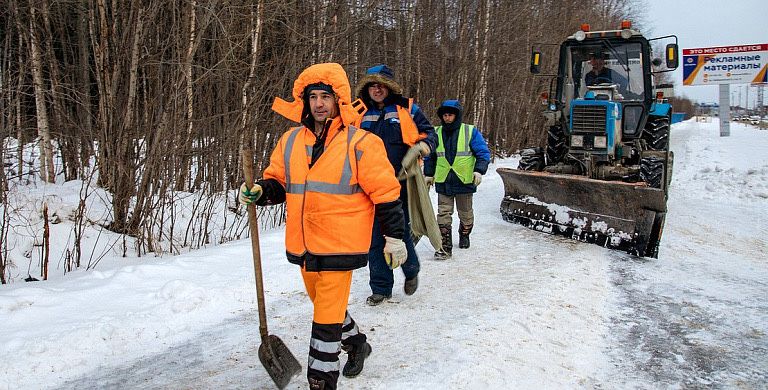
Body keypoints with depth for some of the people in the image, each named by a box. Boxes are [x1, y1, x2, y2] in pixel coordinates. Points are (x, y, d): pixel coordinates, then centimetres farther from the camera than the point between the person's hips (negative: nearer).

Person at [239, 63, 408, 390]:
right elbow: (278, 181, 14)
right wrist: (260, 191, -8)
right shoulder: (291, 141, 5)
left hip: (340, 244, -6)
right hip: (303, 243, 6)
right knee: (325, 304, 24)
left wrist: (394, 237, -4)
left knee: (327, 317, -4)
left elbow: (385, 192, -6)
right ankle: (355, 343, 49)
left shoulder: (359, 143, -10)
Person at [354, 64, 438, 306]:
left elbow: (429, 132, 8)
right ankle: (381, 288, 19)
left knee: (401, 232, 1)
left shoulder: (406, 109, 3)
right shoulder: (361, 114, 13)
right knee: (374, 236, 5)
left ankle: (411, 271, 33)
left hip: (399, 183, -3)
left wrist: (424, 144, -15)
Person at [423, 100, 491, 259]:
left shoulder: (470, 132, -4)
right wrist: (428, 174, 13)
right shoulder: (436, 133, 6)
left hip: (465, 182, -1)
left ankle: (464, 235, 40)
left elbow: (483, 152, -3)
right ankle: (445, 247, -1)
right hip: (443, 182, 2)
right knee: (444, 214, -5)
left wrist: (479, 170, -16)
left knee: (465, 213, 14)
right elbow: (430, 156, 17)